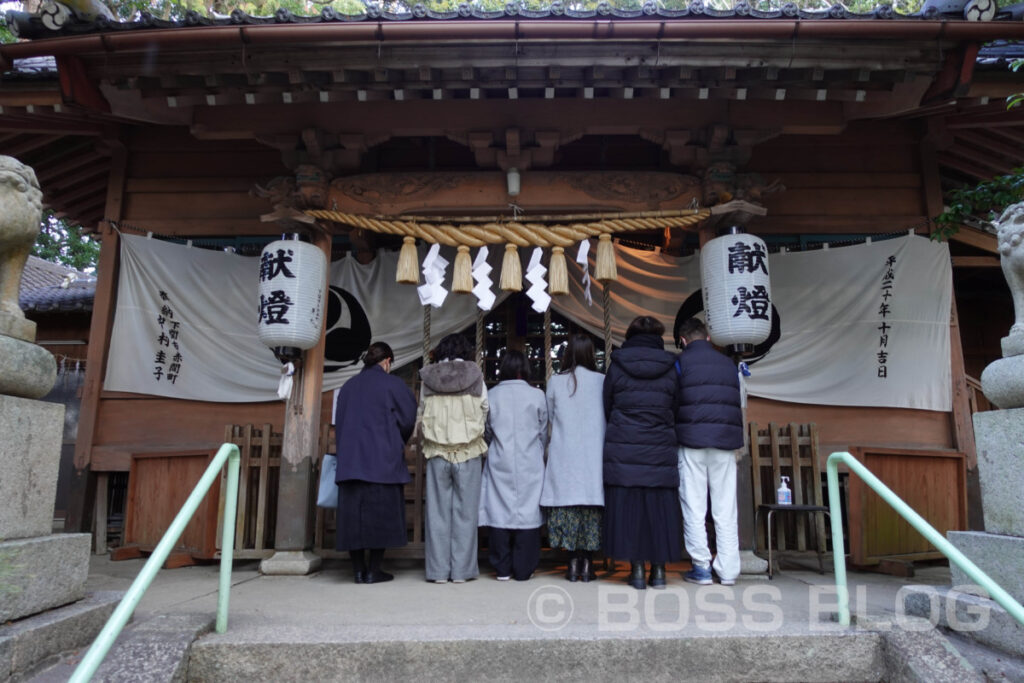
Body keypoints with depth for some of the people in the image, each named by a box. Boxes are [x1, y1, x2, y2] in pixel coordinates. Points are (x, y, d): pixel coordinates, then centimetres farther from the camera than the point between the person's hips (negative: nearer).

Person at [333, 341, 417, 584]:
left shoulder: (347, 387, 11)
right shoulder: (392, 384, -3)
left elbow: (339, 422, 15)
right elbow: (408, 419, -3)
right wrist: (398, 444, 15)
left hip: (350, 460, 4)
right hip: (383, 459, -4)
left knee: (354, 512, 7)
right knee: (381, 513, 3)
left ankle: (358, 570, 10)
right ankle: (373, 571, 4)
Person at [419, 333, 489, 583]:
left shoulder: (428, 379, 2)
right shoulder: (475, 376, -1)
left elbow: (423, 410, 7)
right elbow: (484, 411, 5)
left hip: (436, 451, 1)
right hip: (468, 451, -1)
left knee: (438, 510, 7)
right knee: (465, 511, 5)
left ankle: (439, 571, 12)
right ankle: (462, 570, 9)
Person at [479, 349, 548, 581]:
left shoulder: (491, 395, 1)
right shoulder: (537, 396, -2)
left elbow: (486, 433, 11)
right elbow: (544, 434, 7)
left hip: (499, 465, 1)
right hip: (529, 465, -1)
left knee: (500, 512, 6)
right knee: (527, 512, 5)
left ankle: (502, 569, 12)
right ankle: (523, 569, 10)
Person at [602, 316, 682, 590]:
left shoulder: (617, 367, 2)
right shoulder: (670, 368, 4)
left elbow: (606, 409, 7)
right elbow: (676, 412, 8)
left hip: (623, 451, -1)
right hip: (661, 452, 1)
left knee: (628, 506, 4)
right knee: (659, 507, 8)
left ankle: (636, 570, 8)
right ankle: (659, 570, 13)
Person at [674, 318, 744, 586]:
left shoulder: (681, 362, 0)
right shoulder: (728, 364, 13)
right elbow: (738, 404, 16)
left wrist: (677, 435, 14)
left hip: (692, 442, -3)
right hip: (726, 442, 4)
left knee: (694, 507, 3)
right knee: (725, 508, 7)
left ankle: (701, 568, 5)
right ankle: (728, 569, 9)